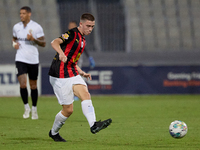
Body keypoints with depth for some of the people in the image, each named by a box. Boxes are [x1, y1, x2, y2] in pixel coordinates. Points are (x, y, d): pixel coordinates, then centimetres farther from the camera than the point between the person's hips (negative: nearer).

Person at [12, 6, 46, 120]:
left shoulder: (36, 27, -7)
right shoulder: (16, 27, 5)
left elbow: (43, 43, -6)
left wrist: (33, 39, -23)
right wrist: (14, 43, 1)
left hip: (33, 59, -2)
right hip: (20, 60, 2)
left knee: (33, 85, 7)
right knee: (23, 84, -13)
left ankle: (34, 109, 24)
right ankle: (26, 108, 4)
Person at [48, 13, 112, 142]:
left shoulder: (82, 40, 18)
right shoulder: (72, 34, -9)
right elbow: (55, 43, -27)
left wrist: (81, 73, 18)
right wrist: (61, 53, -48)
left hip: (72, 74, 8)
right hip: (60, 77, -8)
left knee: (85, 94, -18)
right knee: (68, 110, -3)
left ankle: (93, 125, -31)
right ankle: (54, 132, 19)